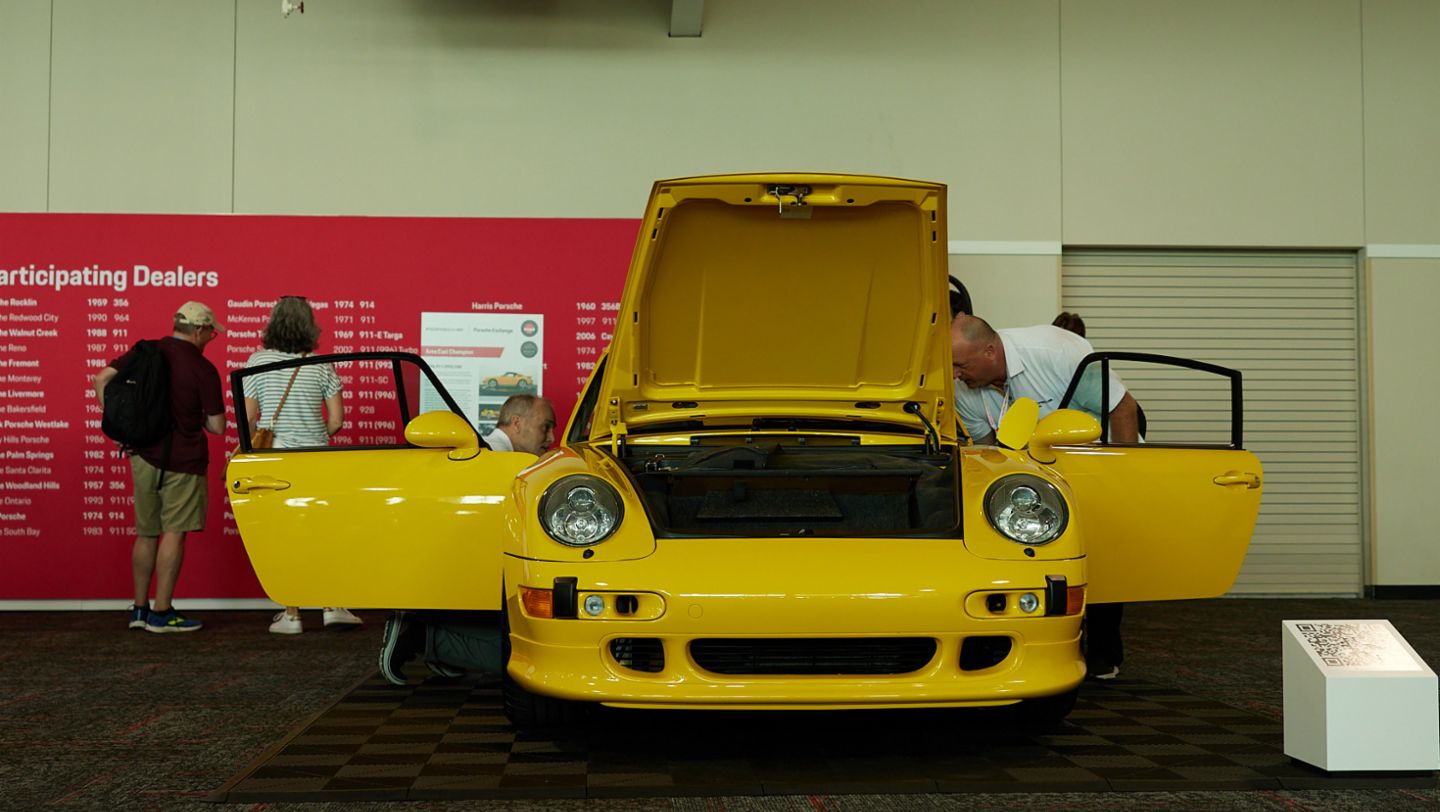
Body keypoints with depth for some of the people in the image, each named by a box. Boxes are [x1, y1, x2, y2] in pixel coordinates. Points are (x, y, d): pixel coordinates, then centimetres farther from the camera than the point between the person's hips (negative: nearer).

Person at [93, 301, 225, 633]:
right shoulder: (203, 369, -10)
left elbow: (102, 379, 2)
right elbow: (217, 426, -9)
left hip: (144, 455, 6)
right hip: (183, 460, -6)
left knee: (146, 533, 14)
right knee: (174, 533, -1)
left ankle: (139, 609, 19)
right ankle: (161, 613, 0)